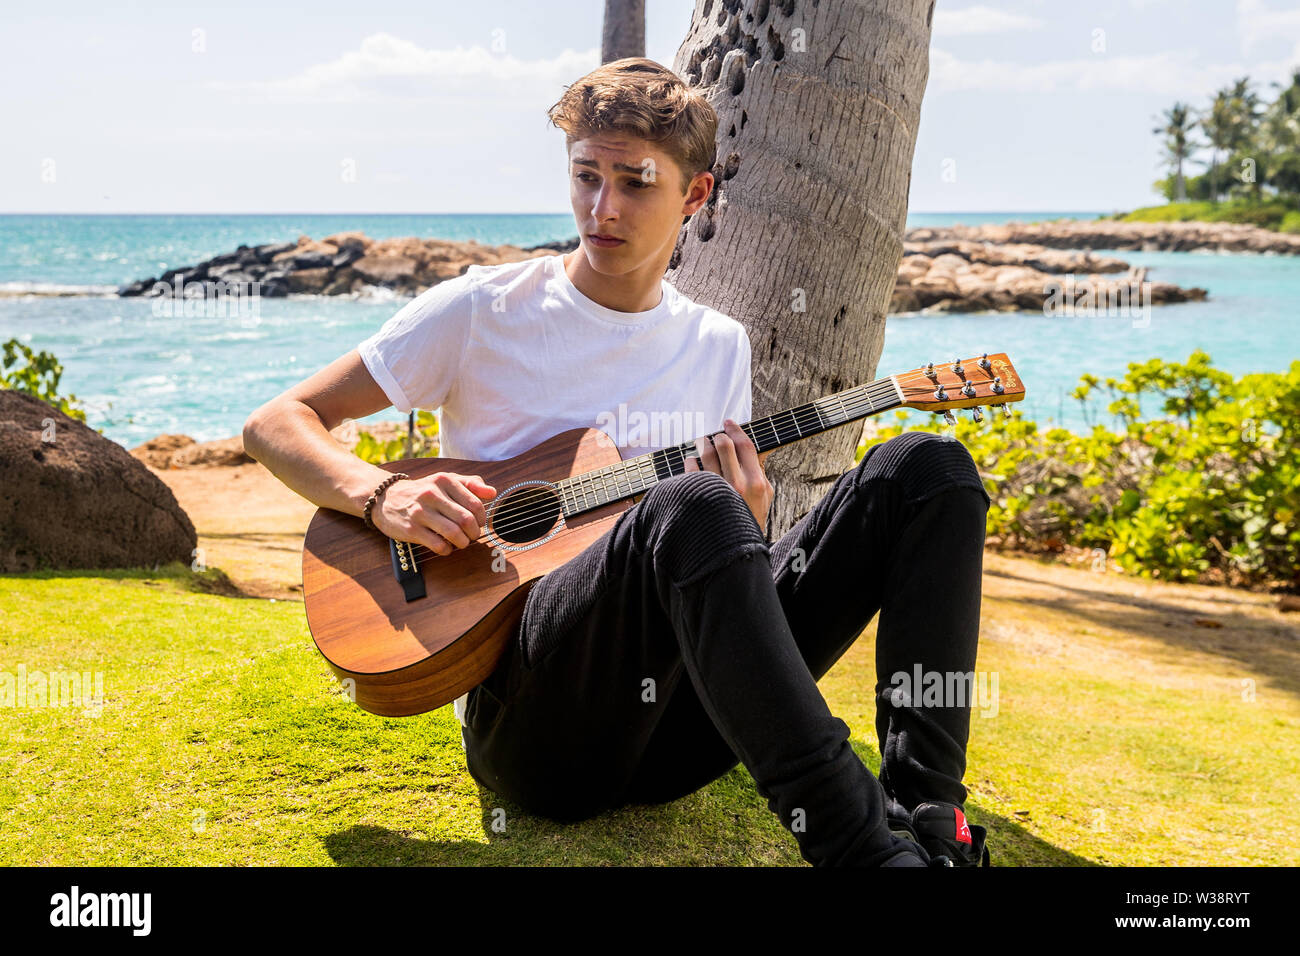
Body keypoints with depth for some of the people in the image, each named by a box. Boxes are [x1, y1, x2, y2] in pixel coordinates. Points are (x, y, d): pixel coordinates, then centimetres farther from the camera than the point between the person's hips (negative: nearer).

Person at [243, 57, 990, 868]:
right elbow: (277, 424, 5)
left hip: (672, 718, 5)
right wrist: (383, 494, -14)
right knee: (688, 508, -37)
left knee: (926, 467, -11)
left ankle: (927, 819, -26)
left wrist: (746, 527, -5)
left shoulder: (721, 348, 15)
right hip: (530, 719, -4)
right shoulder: (485, 311, 3)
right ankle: (861, 844, -40)